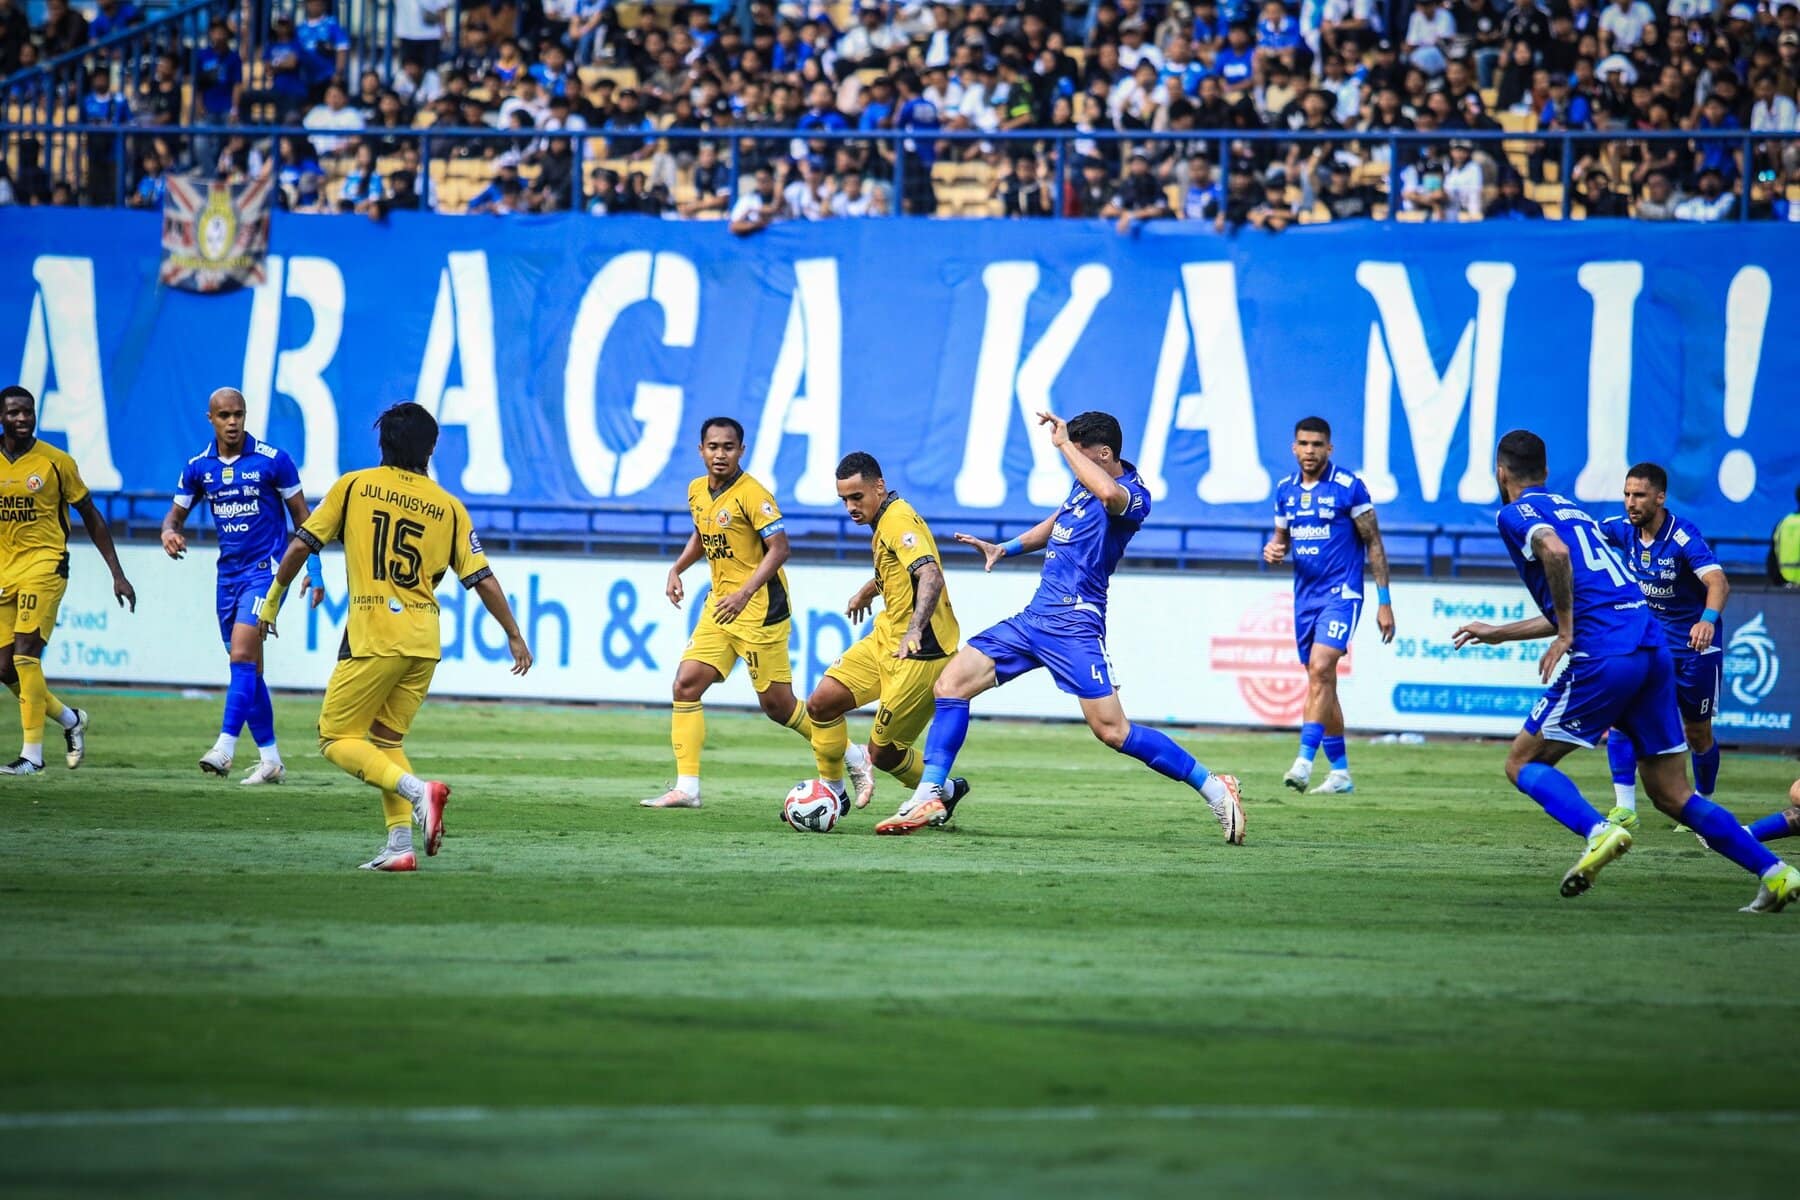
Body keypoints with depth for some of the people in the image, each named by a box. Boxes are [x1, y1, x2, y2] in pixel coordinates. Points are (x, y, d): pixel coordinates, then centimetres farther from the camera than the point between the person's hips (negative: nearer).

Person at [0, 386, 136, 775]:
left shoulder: (56, 462, -3)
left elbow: (92, 519, 5)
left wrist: (118, 574, 3)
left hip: (45, 565, -4)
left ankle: (33, 753, -14)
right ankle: (70, 719, 27)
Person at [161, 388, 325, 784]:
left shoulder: (272, 460, -8)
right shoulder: (198, 468, 4)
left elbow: (301, 515, 0)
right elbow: (175, 514, 12)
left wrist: (314, 568, -5)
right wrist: (170, 532, -13)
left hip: (266, 569, -6)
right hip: (229, 571, 6)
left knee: (242, 655, -20)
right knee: (248, 667, 8)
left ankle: (225, 747, -25)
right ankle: (270, 759, 14)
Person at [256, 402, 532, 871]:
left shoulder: (353, 487, 1)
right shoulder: (448, 507, 7)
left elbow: (301, 545, 2)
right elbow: (482, 579, 6)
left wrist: (272, 600, 15)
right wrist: (514, 636, 17)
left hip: (373, 638, -4)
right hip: (424, 643, 5)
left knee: (337, 738, 3)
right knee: (386, 739, 17)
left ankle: (417, 790, -19)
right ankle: (400, 844, 4)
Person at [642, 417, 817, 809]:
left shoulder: (752, 494, -16)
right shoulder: (696, 491, 8)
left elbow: (779, 548, -20)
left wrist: (744, 594, -29)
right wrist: (677, 569, 11)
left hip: (759, 606, -8)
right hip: (720, 603, 8)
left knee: (776, 704, -3)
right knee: (686, 684, -5)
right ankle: (686, 787, -4)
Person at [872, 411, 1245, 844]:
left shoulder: (1134, 494, -14)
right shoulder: (1085, 484, 13)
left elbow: (1109, 495, -40)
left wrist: (1063, 443, -30)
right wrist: (1004, 549, 28)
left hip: (1074, 625, -9)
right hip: (1034, 616, 9)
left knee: (1113, 730, -14)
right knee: (950, 684, 0)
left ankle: (1214, 789, -3)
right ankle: (929, 798, 2)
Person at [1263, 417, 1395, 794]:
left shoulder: (1349, 487, -8)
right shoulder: (1285, 490, 8)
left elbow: (1374, 544, -4)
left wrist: (1385, 601, -7)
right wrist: (1272, 550, -4)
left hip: (1341, 593, -6)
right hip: (1305, 596, 6)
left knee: (1321, 669, -22)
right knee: (1320, 682, 8)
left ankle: (1305, 759, -26)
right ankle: (1340, 772, 15)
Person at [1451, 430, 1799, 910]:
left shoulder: (1517, 514, 4)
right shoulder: (1570, 509, 29)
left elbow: (1556, 552, -20)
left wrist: (1564, 634, -12)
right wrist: (1498, 633, 44)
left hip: (1604, 655, -7)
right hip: (1654, 647, 7)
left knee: (1523, 762, 5)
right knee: (1671, 794, 11)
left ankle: (1598, 831, -20)